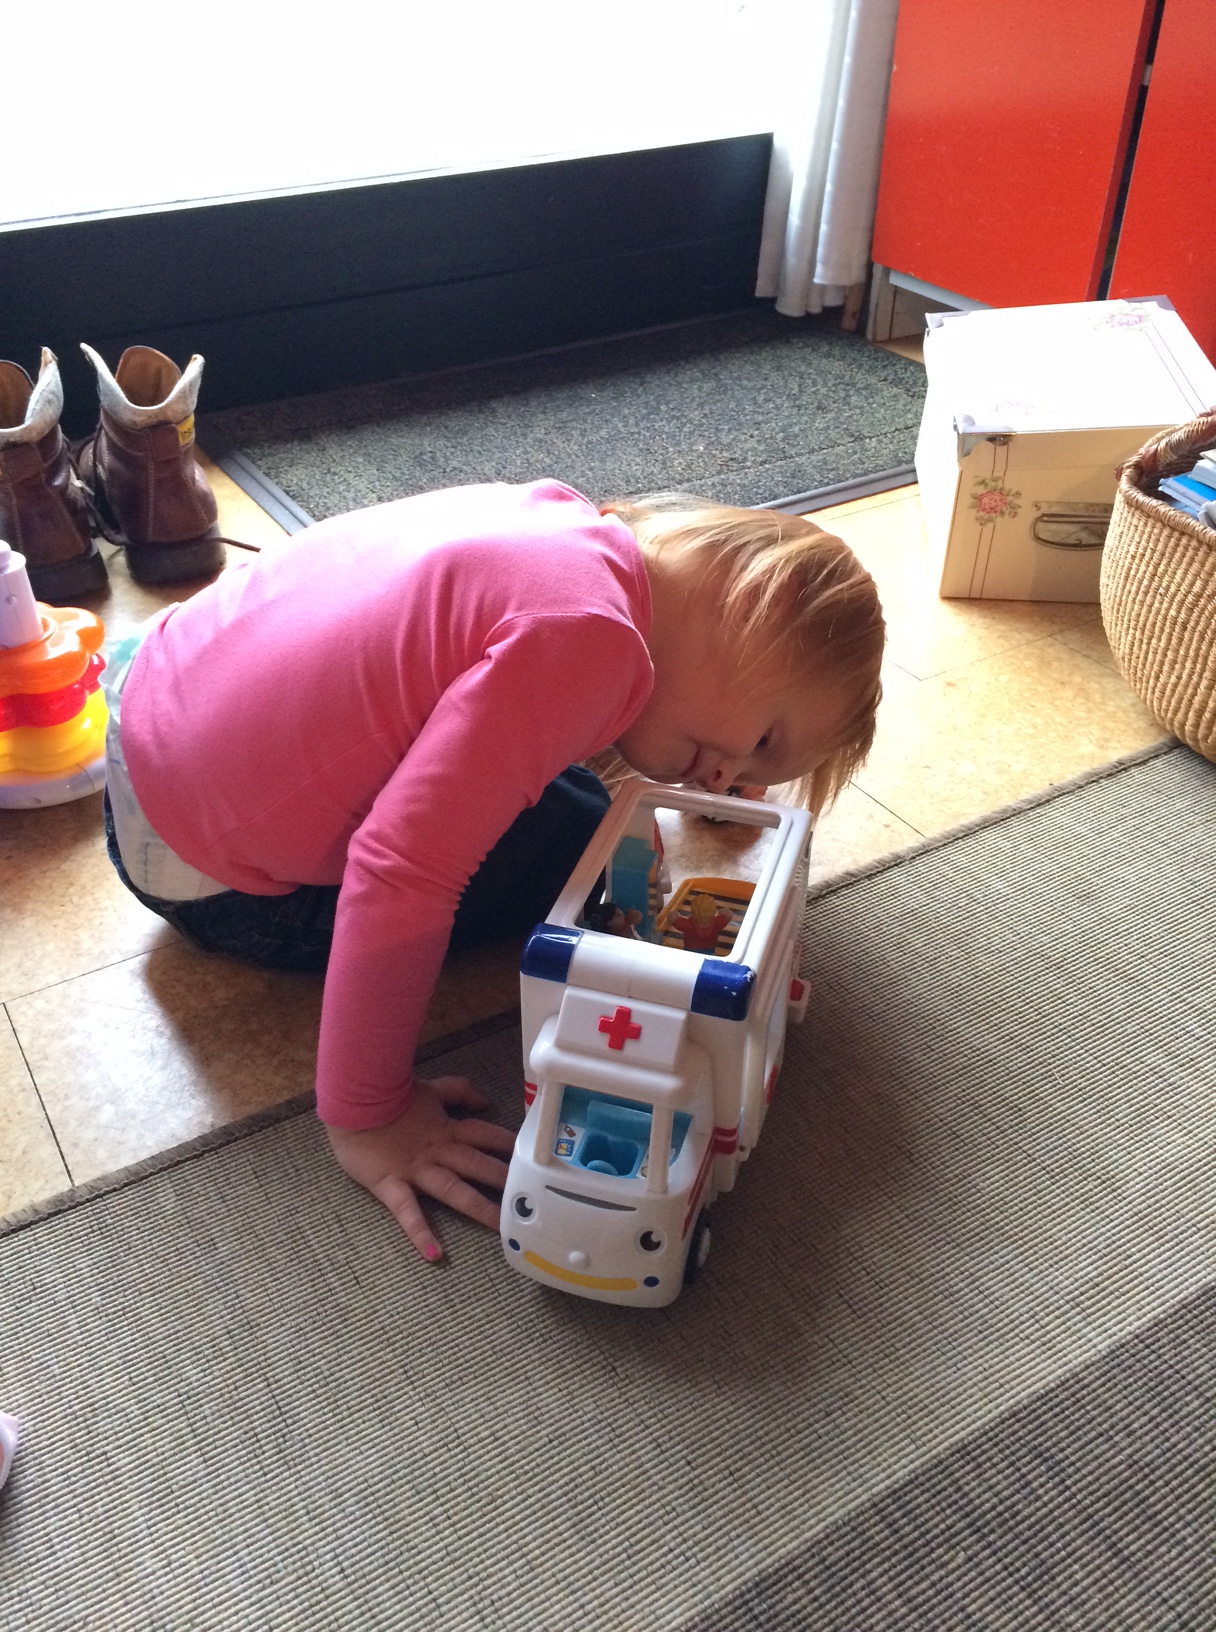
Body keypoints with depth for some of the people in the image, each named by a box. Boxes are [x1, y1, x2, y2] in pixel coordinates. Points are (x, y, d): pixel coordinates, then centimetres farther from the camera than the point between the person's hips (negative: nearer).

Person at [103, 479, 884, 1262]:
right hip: (214, 877, -8)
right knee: (578, 839, -5)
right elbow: (398, 876, -33)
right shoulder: (590, 637, -29)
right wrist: (365, 1116, -21)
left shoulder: (567, 519, -3)